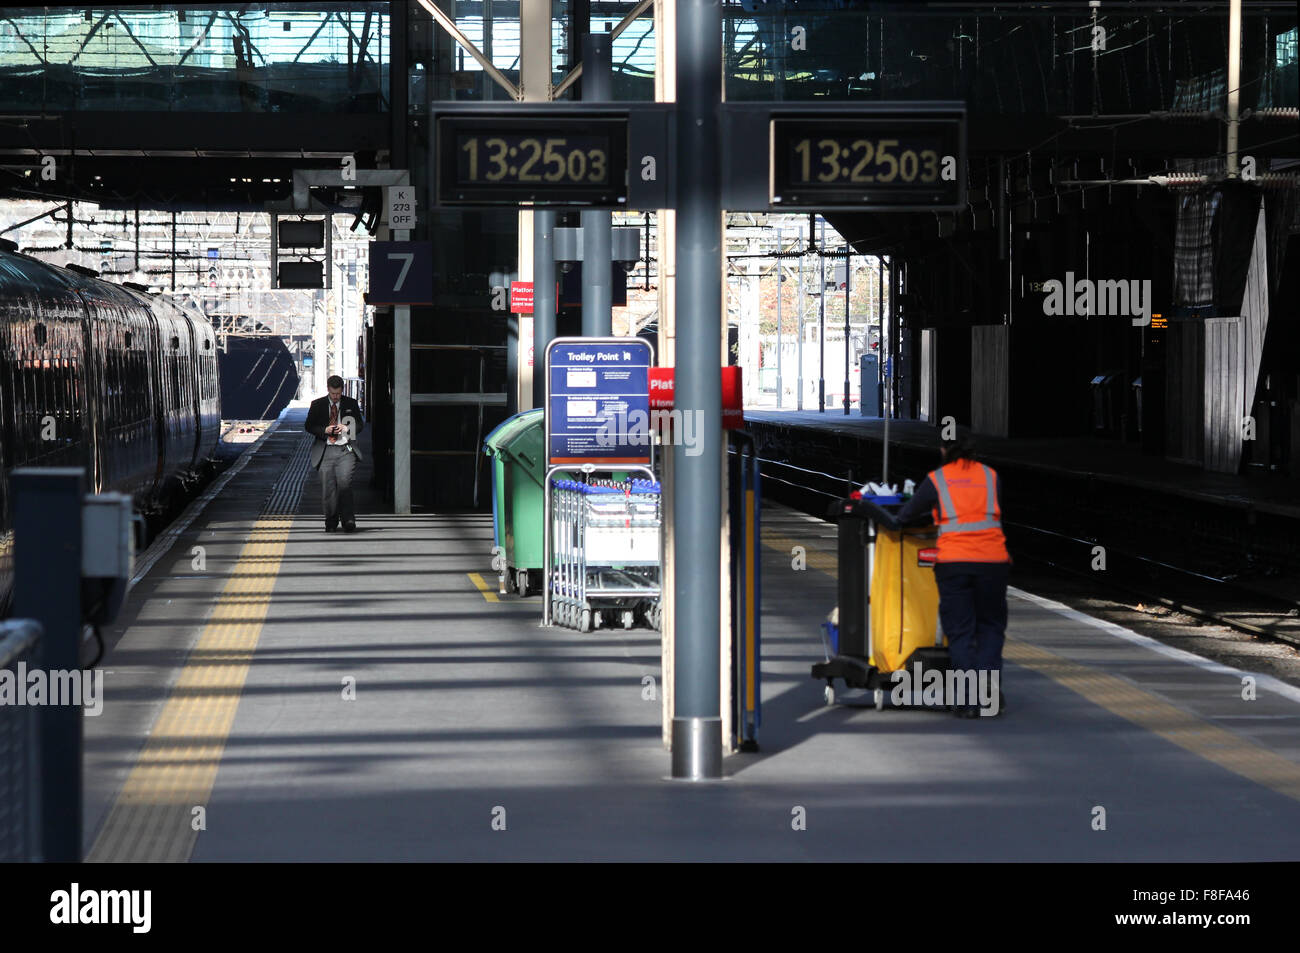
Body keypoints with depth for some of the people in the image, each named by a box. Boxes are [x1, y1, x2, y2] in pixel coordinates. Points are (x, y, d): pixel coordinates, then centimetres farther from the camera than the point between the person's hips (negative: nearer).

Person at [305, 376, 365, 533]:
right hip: (325, 451, 1)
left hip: (345, 450, -1)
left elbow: (360, 425, 14)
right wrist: (324, 430, -8)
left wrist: (347, 428, -6)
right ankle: (331, 521, 15)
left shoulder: (351, 404, 10)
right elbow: (308, 426, 10)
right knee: (327, 488, 0)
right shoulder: (317, 405, 9)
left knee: (344, 482, -19)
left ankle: (348, 519, -14)